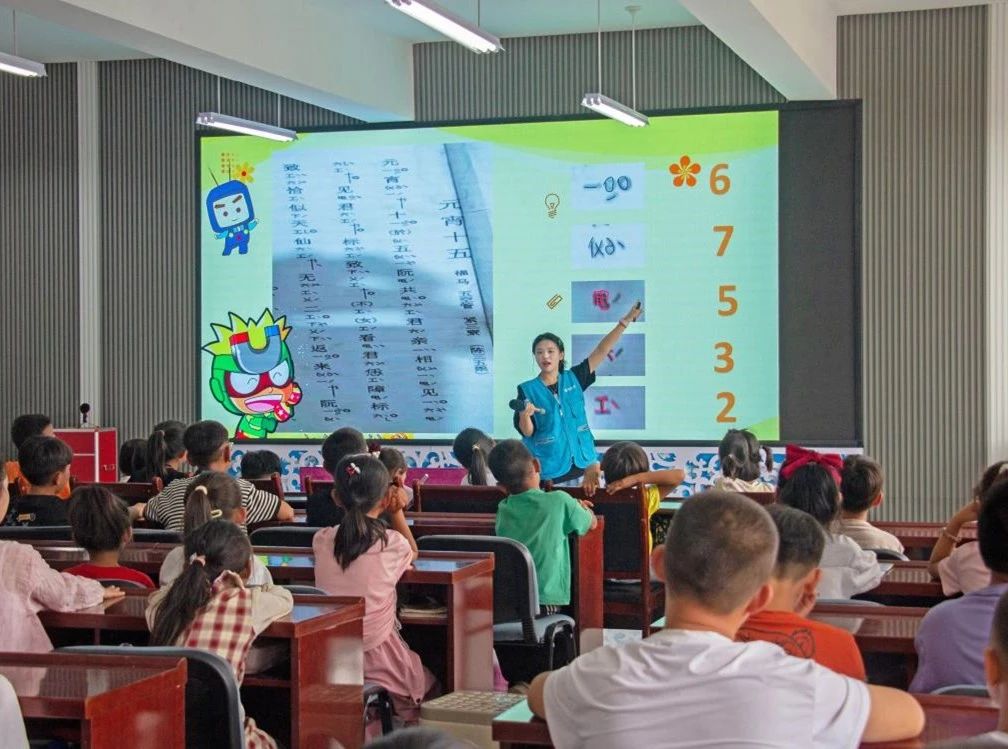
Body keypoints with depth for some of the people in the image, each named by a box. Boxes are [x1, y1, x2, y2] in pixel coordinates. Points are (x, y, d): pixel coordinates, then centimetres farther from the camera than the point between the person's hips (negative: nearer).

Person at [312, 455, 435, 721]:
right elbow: (413, 553, 13)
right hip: (377, 657, -4)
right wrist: (397, 513, 6)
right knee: (428, 687, 23)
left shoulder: (321, 540, -5)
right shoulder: (393, 543, -12)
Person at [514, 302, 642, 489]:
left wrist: (626, 321, -4)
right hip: (547, 468, -3)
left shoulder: (573, 378, 5)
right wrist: (525, 416, -28)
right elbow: (527, 432, -5)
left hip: (581, 460, 3)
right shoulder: (527, 389, -3)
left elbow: (601, 351, 1)